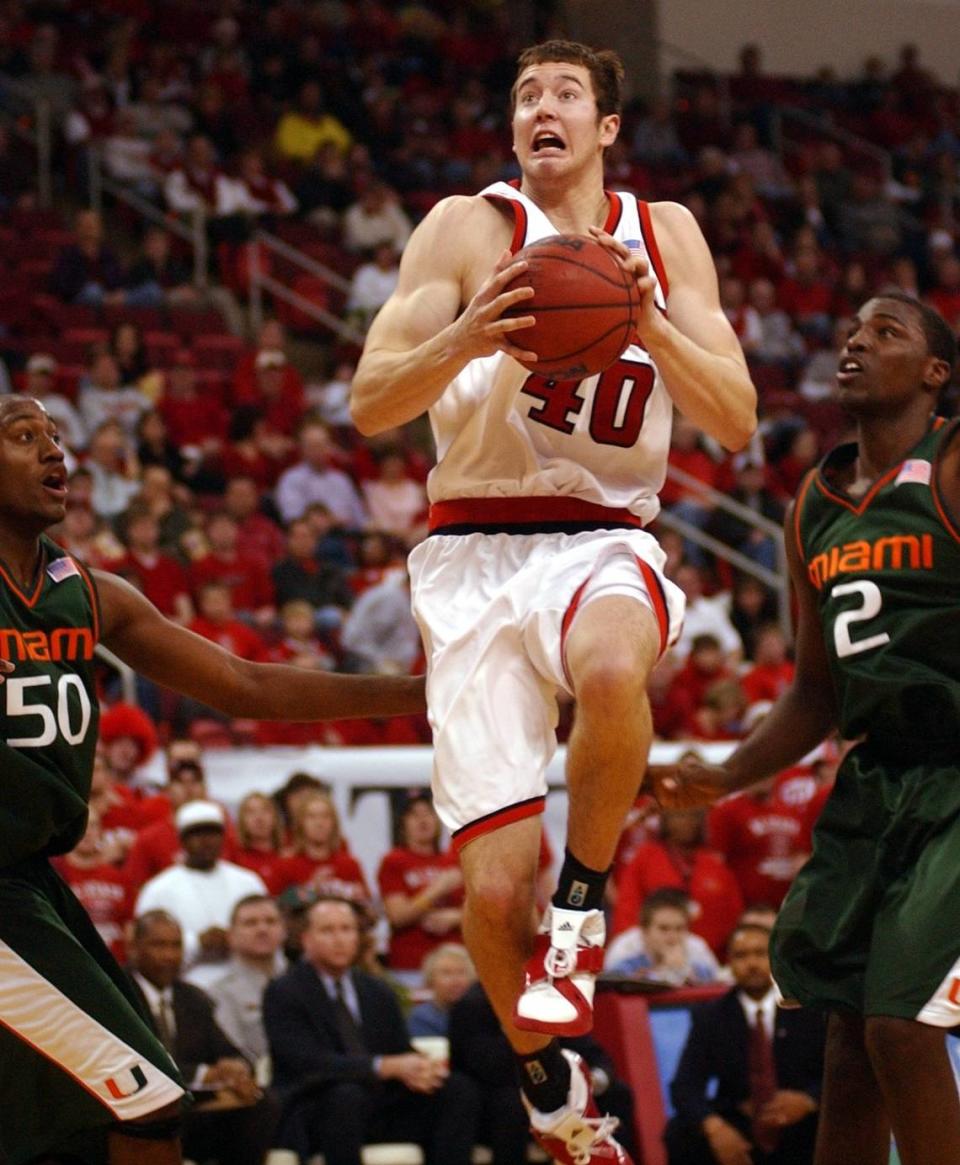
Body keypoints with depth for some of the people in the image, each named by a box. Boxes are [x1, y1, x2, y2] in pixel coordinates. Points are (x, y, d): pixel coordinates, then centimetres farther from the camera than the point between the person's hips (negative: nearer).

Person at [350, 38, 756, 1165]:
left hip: (604, 545, 1)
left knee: (610, 672, -39)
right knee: (496, 879, -8)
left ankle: (583, 900, -14)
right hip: (475, 555, -1)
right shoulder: (470, 226, 0)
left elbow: (736, 423, 4)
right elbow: (368, 404, -7)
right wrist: (465, 336, -26)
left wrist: (652, 327, -14)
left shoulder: (664, 235, 9)